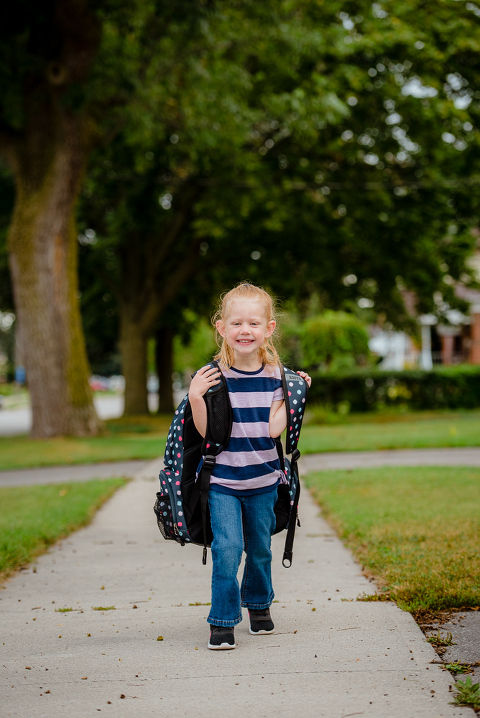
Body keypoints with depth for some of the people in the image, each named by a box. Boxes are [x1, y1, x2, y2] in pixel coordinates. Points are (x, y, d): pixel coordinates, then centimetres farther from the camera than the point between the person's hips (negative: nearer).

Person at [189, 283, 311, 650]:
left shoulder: (276, 375, -2)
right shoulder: (213, 375, -9)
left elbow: (273, 428, -11)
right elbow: (205, 430, -10)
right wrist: (196, 398, -24)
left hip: (263, 479, 3)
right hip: (222, 480, -3)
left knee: (260, 548, 16)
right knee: (227, 548, -13)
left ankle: (259, 604, 40)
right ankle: (223, 620, 0)